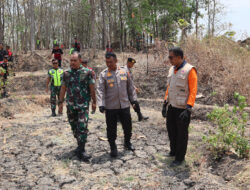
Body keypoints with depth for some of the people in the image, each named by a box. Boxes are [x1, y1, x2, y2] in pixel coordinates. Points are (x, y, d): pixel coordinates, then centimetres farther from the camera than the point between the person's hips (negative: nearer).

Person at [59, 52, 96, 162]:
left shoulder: (87, 72, -3)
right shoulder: (66, 73, 6)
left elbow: (92, 88, 1)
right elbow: (63, 89, 11)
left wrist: (94, 102, 2)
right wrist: (61, 103, 9)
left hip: (83, 105, -4)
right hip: (70, 105, 4)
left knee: (82, 127, -11)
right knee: (74, 127, 12)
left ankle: (81, 150, -6)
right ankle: (80, 144, 30)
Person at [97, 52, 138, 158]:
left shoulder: (124, 72, 4)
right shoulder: (103, 74, -4)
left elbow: (130, 87, 13)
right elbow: (100, 90, -8)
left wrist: (133, 99, 12)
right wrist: (101, 104, -17)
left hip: (124, 105, 2)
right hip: (110, 107, -2)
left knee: (127, 125, 13)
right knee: (111, 128, 6)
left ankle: (127, 142, 37)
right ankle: (113, 147, 23)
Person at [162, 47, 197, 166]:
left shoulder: (190, 70, -14)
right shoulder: (172, 70, 8)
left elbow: (193, 91, -18)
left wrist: (189, 108, -25)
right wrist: (165, 103, 13)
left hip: (183, 109, -7)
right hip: (172, 107, 7)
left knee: (182, 133, 6)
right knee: (171, 130, 17)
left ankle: (180, 157, 20)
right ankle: (173, 151, 37)